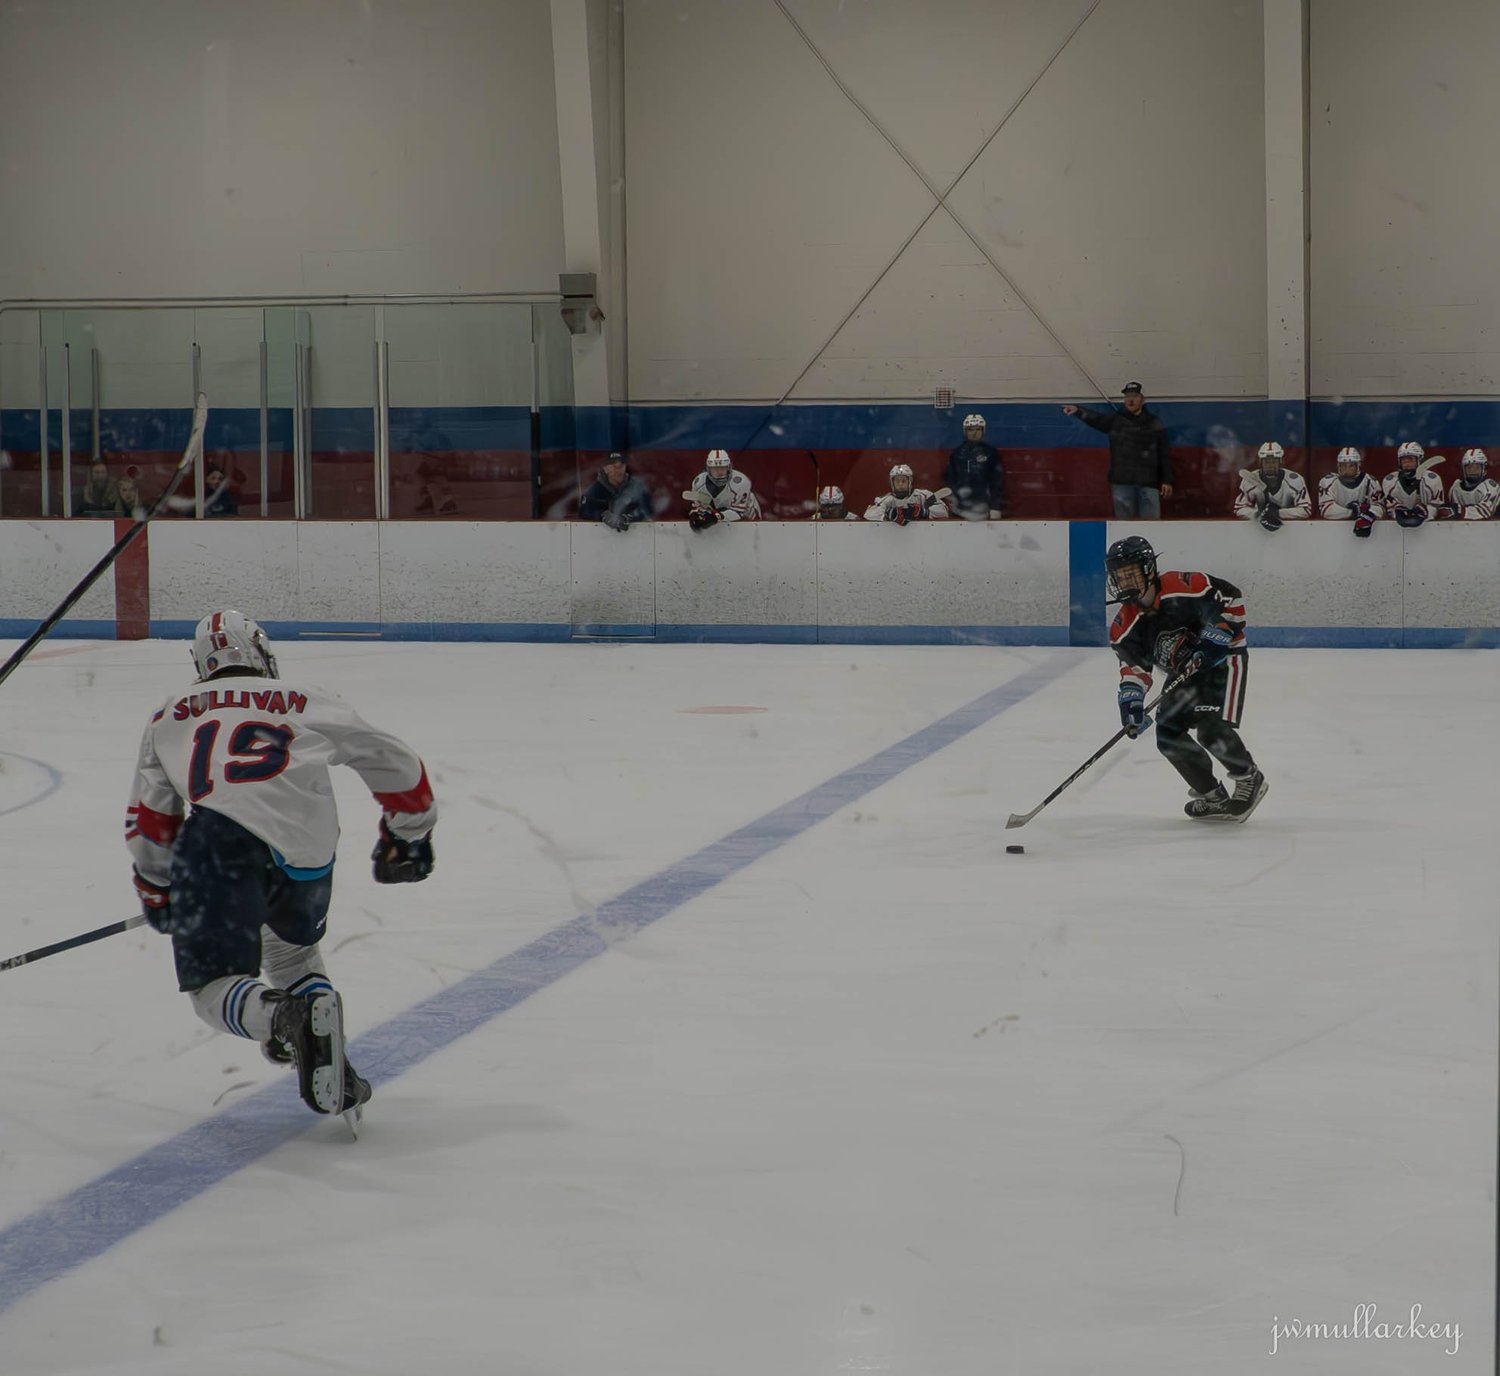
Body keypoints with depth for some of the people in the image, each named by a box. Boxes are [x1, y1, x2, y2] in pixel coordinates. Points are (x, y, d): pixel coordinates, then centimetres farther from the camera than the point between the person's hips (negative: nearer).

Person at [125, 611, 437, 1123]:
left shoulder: (169, 716, 27)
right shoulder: (310, 702, 28)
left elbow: (148, 817, 24)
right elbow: (396, 766, 31)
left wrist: (156, 889, 39)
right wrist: (407, 837, 47)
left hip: (224, 842, -2)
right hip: (309, 858, 2)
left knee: (215, 988, 1)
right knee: (290, 941, 31)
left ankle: (285, 1017, -30)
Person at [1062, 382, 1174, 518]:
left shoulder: (1154, 424, 7)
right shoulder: (1115, 420, 7)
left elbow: (1164, 454, 7)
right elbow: (1094, 418, -11)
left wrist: (1167, 480, 1)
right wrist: (1078, 411, -31)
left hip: (1148, 482, -1)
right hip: (1122, 481, 1)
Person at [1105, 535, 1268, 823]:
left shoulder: (1182, 588, -26)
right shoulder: (1125, 625, -7)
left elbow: (1231, 600, -22)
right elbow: (1133, 666, -7)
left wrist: (1214, 639, -26)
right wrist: (1130, 701, -23)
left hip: (1223, 657, -7)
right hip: (1183, 672, 7)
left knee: (1211, 728, -23)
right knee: (1168, 734, -4)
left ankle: (1249, 779, 1)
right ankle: (1212, 796, 11)